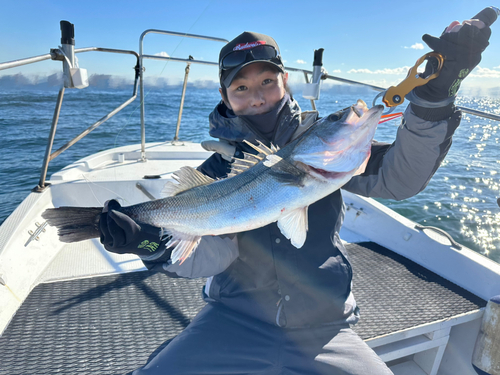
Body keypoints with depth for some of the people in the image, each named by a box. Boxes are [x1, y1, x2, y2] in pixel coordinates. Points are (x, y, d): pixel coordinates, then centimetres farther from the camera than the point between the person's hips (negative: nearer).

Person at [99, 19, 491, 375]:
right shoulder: (216, 169, -2)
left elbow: (398, 178, -13)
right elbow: (212, 254, -12)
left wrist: (435, 93, -24)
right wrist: (153, 242, -31)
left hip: (322, 328, 1)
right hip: (235, 320, 0)